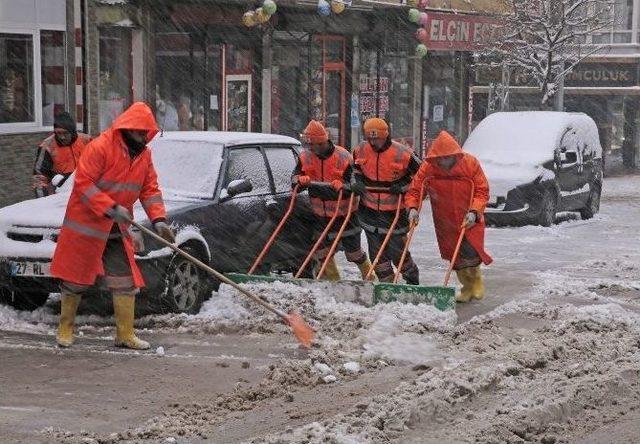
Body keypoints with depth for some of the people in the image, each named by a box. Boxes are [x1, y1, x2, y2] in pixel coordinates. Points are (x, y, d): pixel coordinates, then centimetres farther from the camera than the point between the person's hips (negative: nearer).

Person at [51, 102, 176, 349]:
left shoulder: (144, 155, 3)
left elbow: (150, 189, 5)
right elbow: (83, 183, -22)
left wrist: (158, 220, -9)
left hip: (117, 230, 6)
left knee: (125, 282, 1)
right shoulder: (100, 148, -19)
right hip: (86, 225, -6)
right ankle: (65, 328, 22)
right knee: (75, 279, 6)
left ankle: (125, 335, 7)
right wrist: (112, 209, -27)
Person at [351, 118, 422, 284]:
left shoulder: (402, 153, -15)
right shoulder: (361, 151, -1)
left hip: (394, 211, -4)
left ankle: (412, 279, 24)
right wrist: (355, 181, 0)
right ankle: (387, 282, 23)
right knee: (376, 251, 9)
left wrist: (404, 186, -15)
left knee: (397, 250, 1)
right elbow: (355, 169, 20)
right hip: (369, 209, 4)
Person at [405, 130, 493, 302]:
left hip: (469, 219, -2)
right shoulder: (428, 168, -11)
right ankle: (467, 287, 28)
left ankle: (477, 281, 15)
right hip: (445, 222, 2)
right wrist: (413, 208, -24)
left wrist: (474, 212, -25)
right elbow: (414, 190, -5)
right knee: (455, 257, 9)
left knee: (470, 253, -14)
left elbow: (482, 191, -11)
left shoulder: (471, 163, -14)